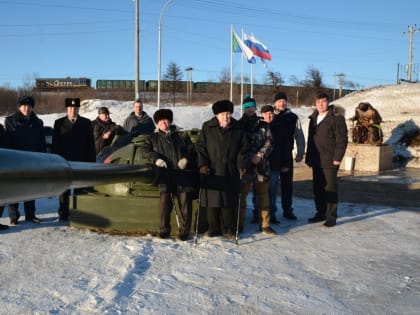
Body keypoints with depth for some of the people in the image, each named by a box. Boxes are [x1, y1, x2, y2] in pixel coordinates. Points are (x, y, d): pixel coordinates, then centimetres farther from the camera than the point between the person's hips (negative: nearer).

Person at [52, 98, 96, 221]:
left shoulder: (86, 123, 6)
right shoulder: (59, 123, 6)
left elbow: (91, 145, 5)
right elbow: (55, 144, 5)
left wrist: (91, 162, -2)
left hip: (81, 162, 0)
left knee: (80, 190, 3)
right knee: (64, 190, 6)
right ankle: (63, 214, 15)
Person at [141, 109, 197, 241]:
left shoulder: (182, 136, 19)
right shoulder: (153, 138, 20)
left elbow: (192, 149, 14)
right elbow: (145, 150, 8)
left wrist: (186, 158, -7)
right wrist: (156, 159, -9)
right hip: (166, 174, 0)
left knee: (185, 201, -5)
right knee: (165, 200, -12)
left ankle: (184, 230, 5)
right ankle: (164, 229, 1)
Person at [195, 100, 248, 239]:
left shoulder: (238, 129, 7)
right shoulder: (207, 128, 3)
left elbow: (243, 149, 8)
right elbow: (200, 146, 2)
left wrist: (241, 164, -4)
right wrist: (202, 164, -8)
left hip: (231, 172, 1)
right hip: (212, 171, -1)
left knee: (229, 201, 3)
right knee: (212, 201, 2)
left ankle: (228, 228, 15)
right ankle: (213, 228, 14)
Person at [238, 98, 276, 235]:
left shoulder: (263, 125, 11)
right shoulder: (238, 125, 6)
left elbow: (269, 142, 3)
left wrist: (260, 155, -11)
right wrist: (250, 157, -11)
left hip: (261, 164, 2)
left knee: (263, 194, 6)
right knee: (241, 194, -2)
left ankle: (265, 224, 14)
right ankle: (239, 224, 8)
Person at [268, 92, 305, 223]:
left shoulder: (293, 118, 3)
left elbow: (299, 136, 8)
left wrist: (300, 152, 6)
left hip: (287, 156, 3)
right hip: (272, 157, -3)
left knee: (287, 184, 13)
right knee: (273, 186, -3)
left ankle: (287, 210, 25)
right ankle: (271, 212, 4)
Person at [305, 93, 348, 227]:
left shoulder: (336, 118, -8)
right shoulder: (313, 118, 15)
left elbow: (342, 140, -11)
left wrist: (337, 158, -16)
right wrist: (308, 157, 14)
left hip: (329, 161, -7)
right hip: (316, 161, 7)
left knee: (330, 189, -2)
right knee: (317, 188, 12)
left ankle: (331, 217, 5)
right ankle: (321, 213, 23)